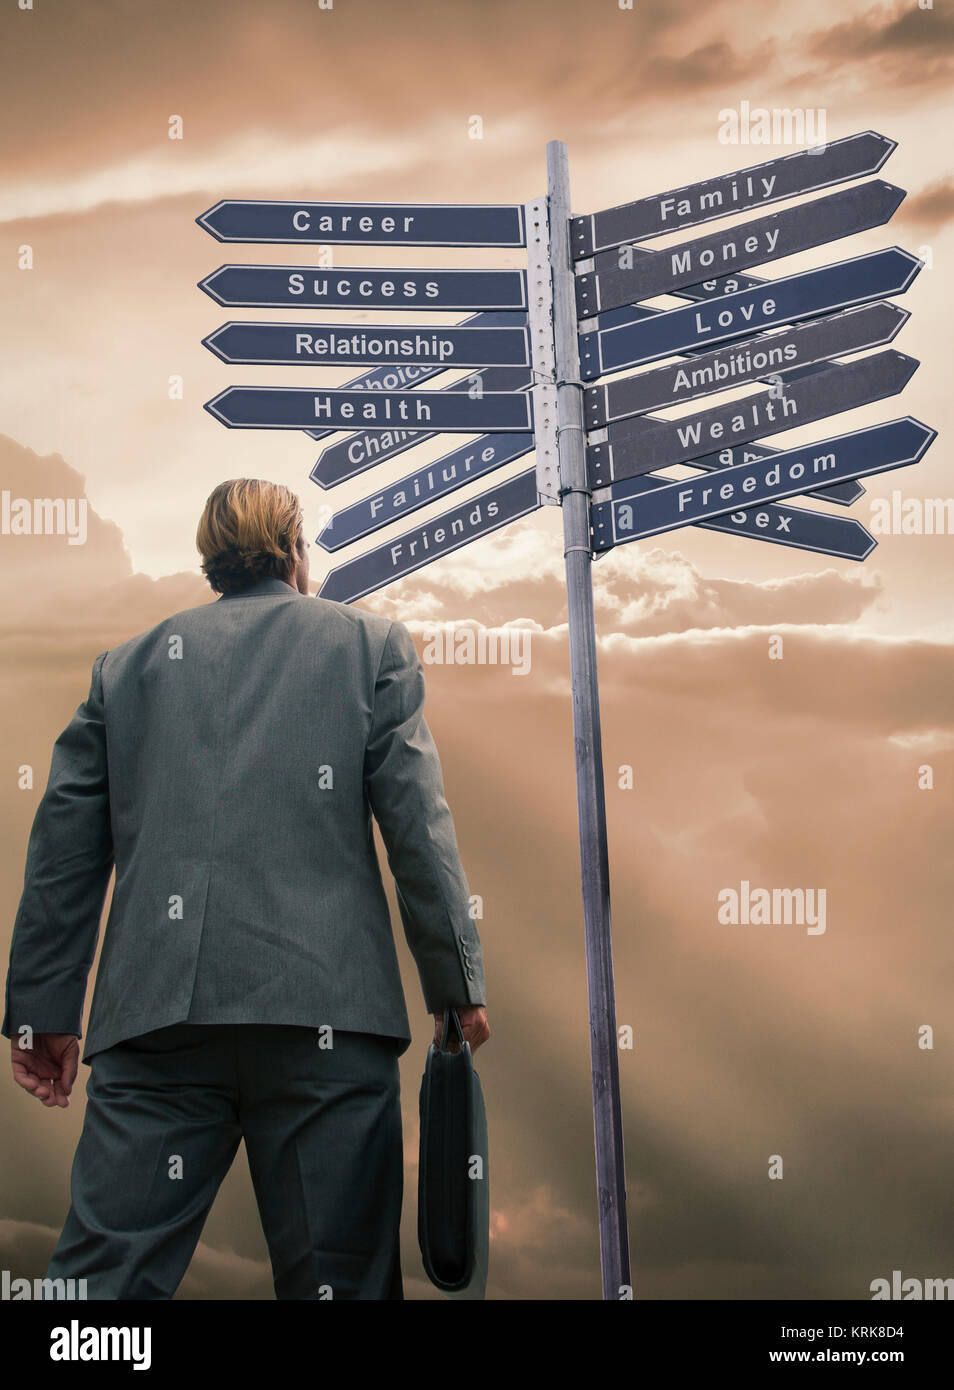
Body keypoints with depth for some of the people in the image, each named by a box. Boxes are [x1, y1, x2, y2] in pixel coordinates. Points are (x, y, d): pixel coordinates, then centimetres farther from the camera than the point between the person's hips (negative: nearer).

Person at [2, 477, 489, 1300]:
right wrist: (458, 986, 6)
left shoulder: (129, 663, 17)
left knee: (107, 1271, 1)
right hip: (324, 1008, -1)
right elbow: (418, 826, 4)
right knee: (337, 1273, 4)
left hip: (156, 1013, 2)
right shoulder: (372, 645, 12)